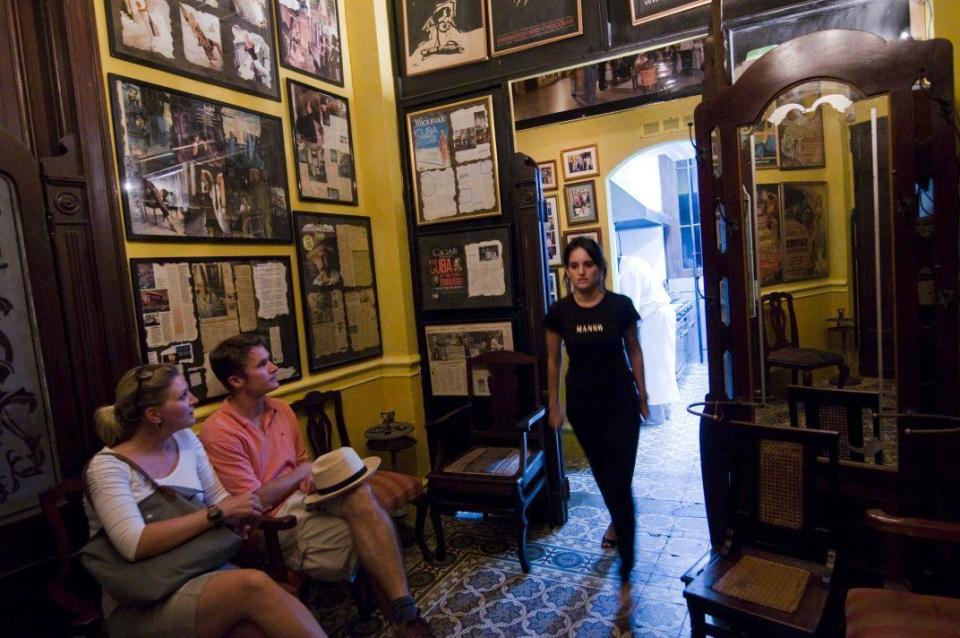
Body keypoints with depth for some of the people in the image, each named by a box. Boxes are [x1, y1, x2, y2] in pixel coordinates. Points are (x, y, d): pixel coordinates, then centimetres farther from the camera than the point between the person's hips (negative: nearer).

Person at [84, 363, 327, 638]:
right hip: (140, 605, -5)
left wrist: (240, 511, -10)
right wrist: (217, 513, -24)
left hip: (200, 571, 5)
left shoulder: (185, 439, 6)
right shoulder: (108, 467, -11)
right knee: (254, 584, -31)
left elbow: (218, 497, 12)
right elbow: (135, 545, -23)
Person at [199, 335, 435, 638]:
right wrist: (302, 472, -4)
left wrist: (311, 475, -3)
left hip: (304, 498, 6)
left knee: (359, 493, -28)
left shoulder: (281, 410, 8)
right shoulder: (219, 432, -14)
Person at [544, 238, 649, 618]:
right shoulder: (559, 312, -8)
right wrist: (554, 406, 7)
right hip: (582, 405, 3)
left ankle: (625, 578, 7)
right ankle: (617, 521, 54)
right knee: (602, 474, 22)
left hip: (620, 403, -2)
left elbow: (634, 353, 0)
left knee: (620, 484, -4)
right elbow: (553, 361, 3)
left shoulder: (620, 306, -12)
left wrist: (642, 397, 6)